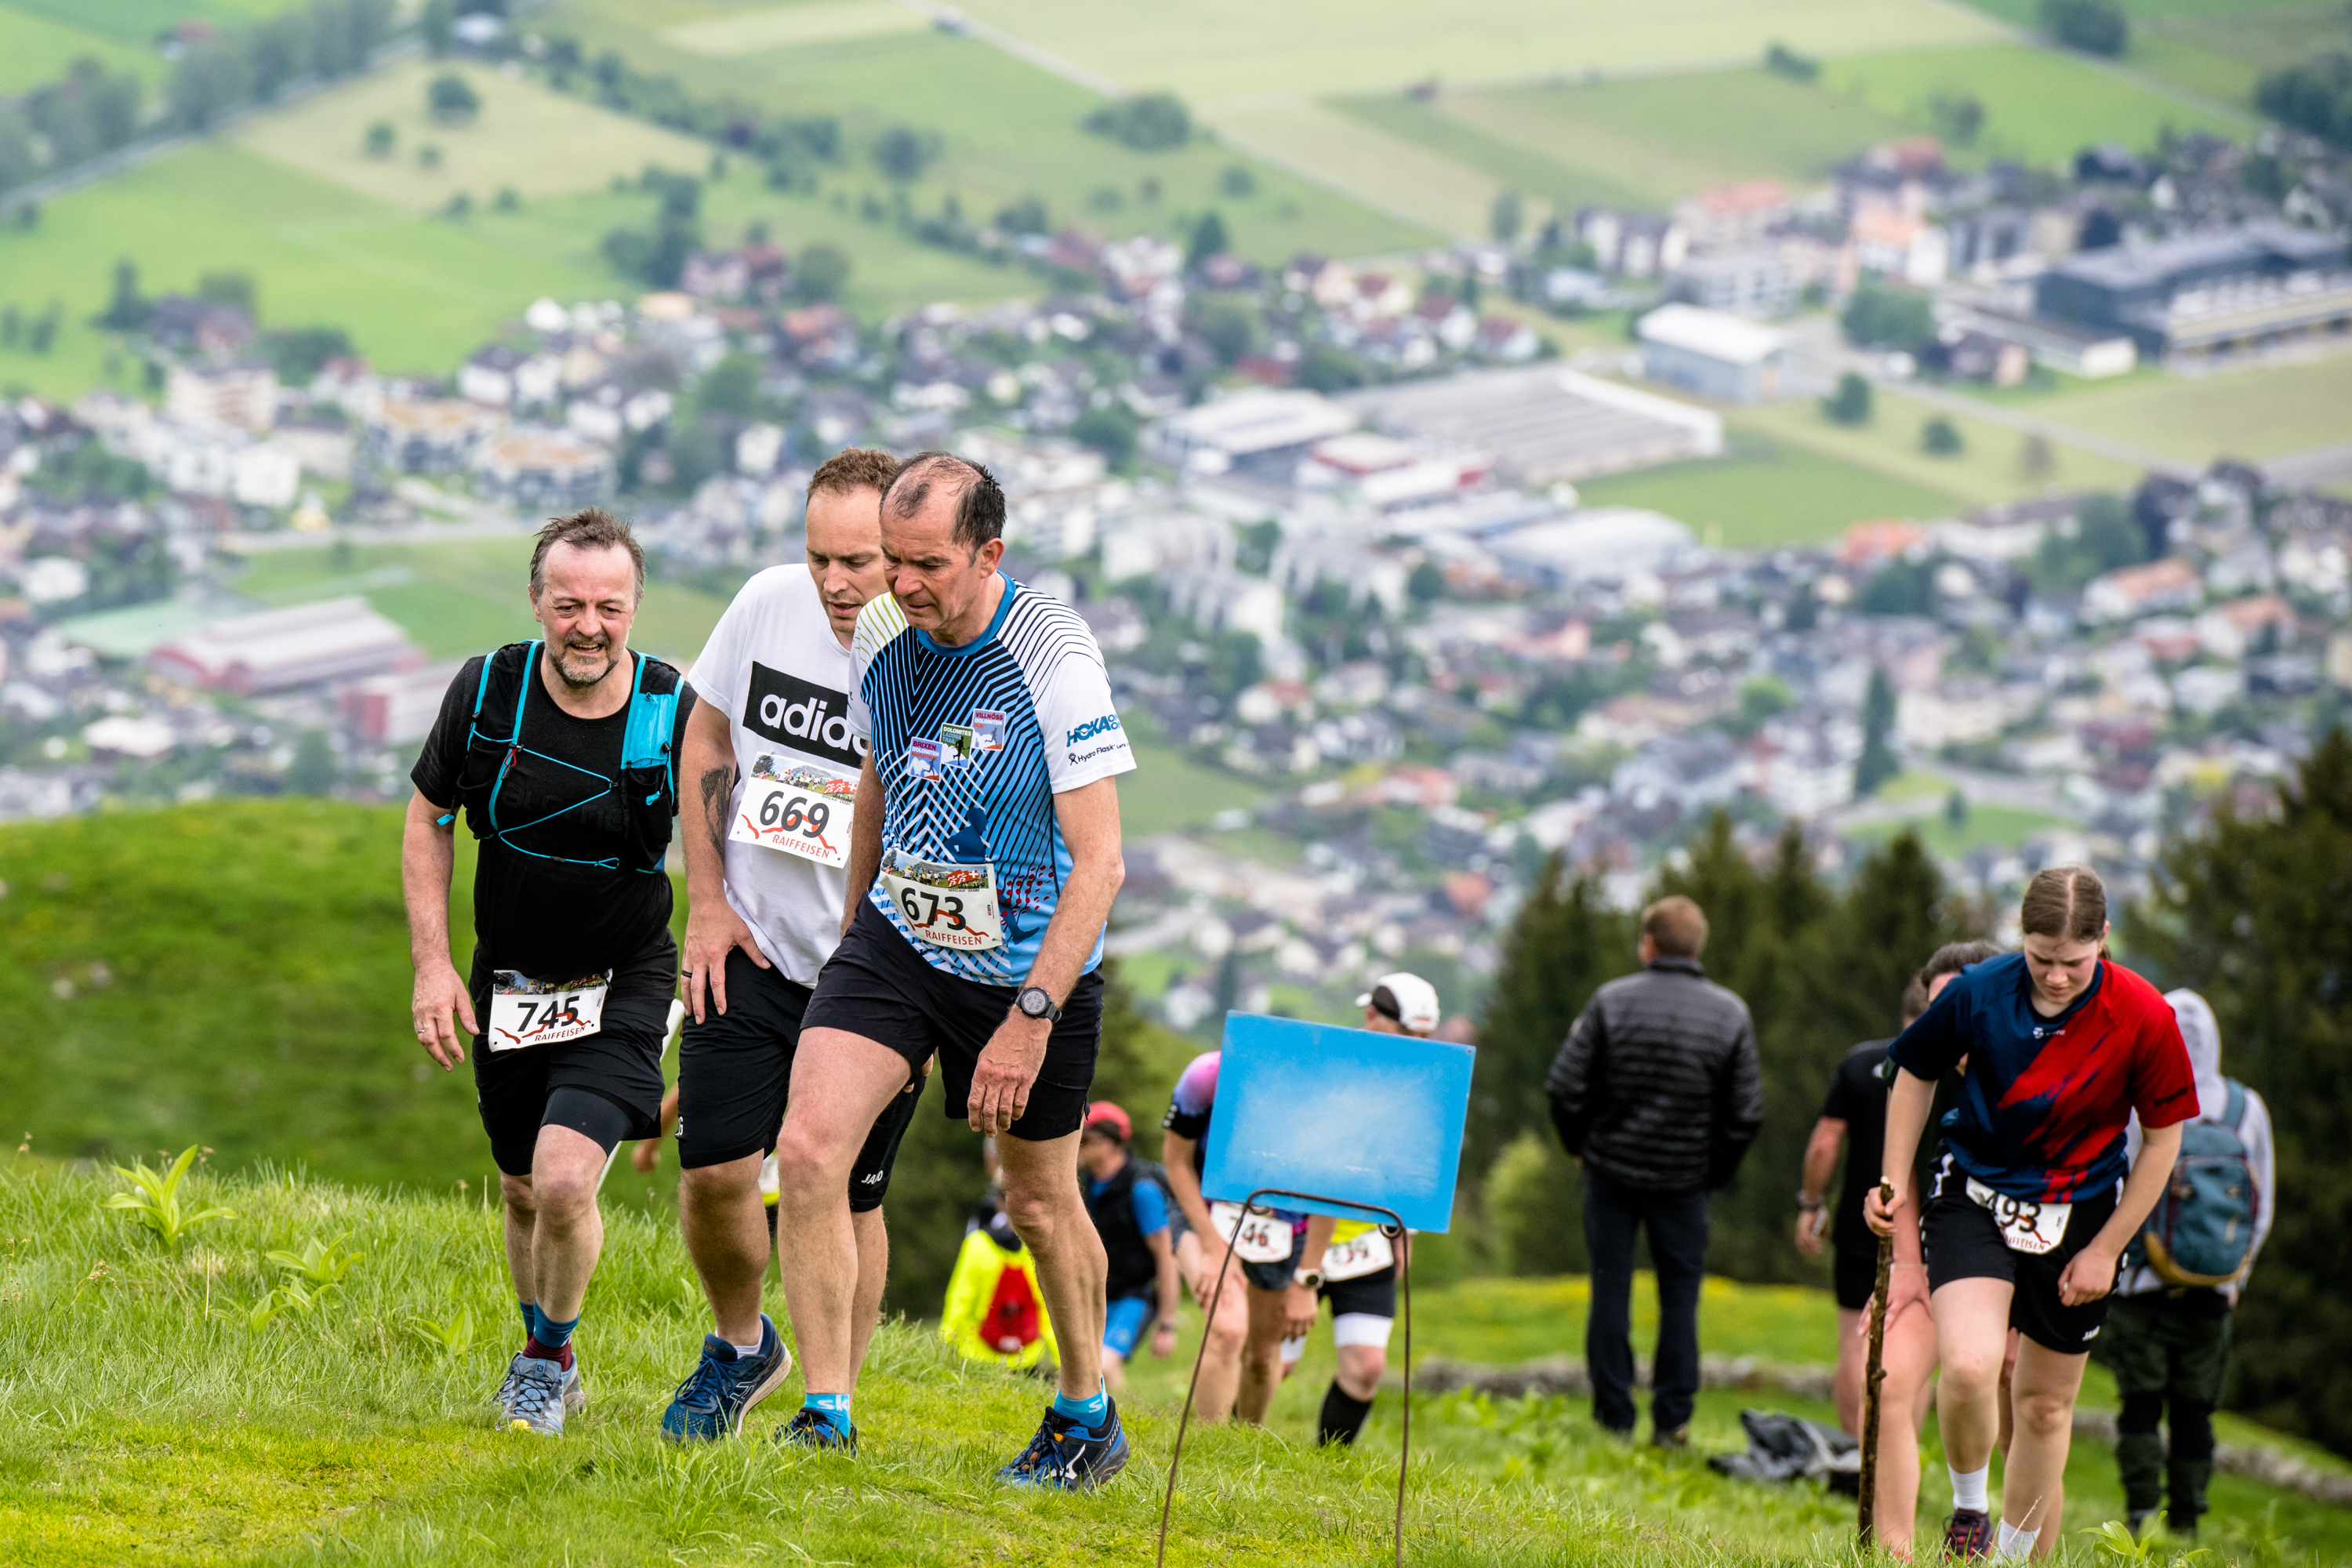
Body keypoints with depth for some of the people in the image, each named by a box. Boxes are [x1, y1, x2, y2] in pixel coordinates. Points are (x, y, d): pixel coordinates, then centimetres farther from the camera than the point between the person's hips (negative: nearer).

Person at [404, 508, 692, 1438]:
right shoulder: (486, 691, -11)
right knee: (522, 1195, 14)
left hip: (622, 986, -3)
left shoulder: (676, 715, -16)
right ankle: (548, 1358, 41)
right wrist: (431, 962, -3)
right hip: (508, 985, 3)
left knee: (564, 1183, -19)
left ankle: (548, 1358, 9)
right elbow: (428, 819, 4)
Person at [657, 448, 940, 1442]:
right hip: (751, 948, 2)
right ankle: (739, 1347, 22)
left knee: (846, 1200, 2)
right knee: (714, 1170, -6)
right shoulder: (769, 605, -5)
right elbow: (706, 742, 11)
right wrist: (707, 904, 5)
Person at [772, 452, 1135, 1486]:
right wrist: (853, 931, 21)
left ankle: (1088, 1414, 36)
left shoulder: (1054, 655, -22)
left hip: (1028, 965, -4)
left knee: (1038, 1202, 12)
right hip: (897, 937, 4)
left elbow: (1099, 865, -22)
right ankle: (826, 1416, -10)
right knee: (808, 1148, -16)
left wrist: (1031, 1015, -27)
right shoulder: (882, 635, -5)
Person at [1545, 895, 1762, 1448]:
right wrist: (1714, 1172, 10)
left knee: (1610, 1293, 7)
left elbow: (1567, 1089, -8)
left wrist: (1579, 1144, 10)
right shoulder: (1731, 1014, -4)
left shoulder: (1611, 1002, -9)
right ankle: (1672, 1423, 8)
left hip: (1612, 1168, -1)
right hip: (1684, 1179, 1)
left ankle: (1613, 1420, 8)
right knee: (1679, 1297, 10)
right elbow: (1746, 1113, -2)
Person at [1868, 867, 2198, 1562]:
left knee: (2046, 1404, 9)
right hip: (1973, 1199, -1)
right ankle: (1968, 1506, 6)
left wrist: (2105, 1250, -3)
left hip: (2079, 1215, 1)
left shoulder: (2145, 1018, -16)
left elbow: (2162, 1138, -4)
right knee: (1968, 1368, -22)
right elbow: (1915, 1073, 6)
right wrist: (1894, 1180, 4)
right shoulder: (1979, 992, -15)